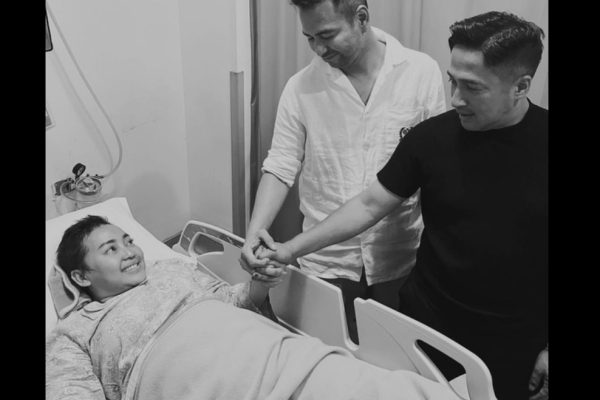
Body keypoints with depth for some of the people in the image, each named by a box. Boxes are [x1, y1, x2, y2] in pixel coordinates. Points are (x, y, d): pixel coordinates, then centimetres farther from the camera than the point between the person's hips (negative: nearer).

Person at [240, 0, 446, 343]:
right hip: (327, 261, 0)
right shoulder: (301, 87, -6)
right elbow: (281, 166, -4)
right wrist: (255, 230, -19)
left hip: (401, 261, 0)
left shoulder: (422, 72, -7)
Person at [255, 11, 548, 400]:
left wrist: (547, 349, -5)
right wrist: (292, 248, -9)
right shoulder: (431, 136, -9)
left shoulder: (540, 143, -12)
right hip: (428, 325, 1)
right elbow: (368, 206, -3)